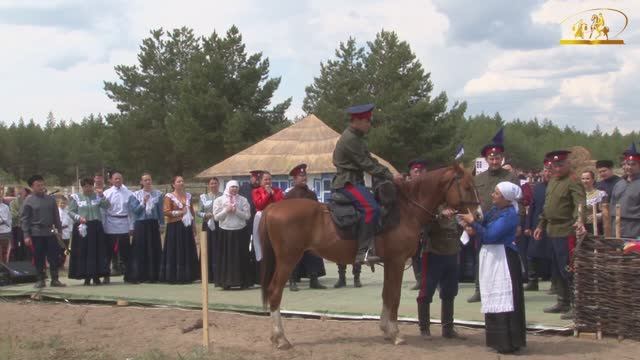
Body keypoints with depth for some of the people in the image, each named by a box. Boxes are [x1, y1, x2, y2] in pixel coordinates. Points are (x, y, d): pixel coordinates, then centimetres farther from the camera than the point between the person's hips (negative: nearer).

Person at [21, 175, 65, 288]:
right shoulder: (28, 201, -1)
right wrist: (26, 235, -8)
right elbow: (24, 219, -3)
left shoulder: (51, 199, 8)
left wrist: (59, 230, 9)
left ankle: (55, 279, 8)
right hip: (36, 234, -2)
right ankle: (40, 280, 12)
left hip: (50, 232, 3)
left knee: (54, 257, 2)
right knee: (39, 258, 4)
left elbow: (56, 216, 13)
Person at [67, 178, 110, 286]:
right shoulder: (76, 197, 6)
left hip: (96, 227, 2)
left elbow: (106, 206, -3)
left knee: (97, 251, 0)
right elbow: (70, 211, 3)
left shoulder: (97, 195, 10)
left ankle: (96, 276, 6)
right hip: (82, 227, -1)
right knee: (83, 252, -3)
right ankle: (87, 277, 3)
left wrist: (102, 196, -18)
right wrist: (78, 218, -14)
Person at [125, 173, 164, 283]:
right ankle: (137, 276, 2)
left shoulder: (157, 194, 6)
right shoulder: (136, 195, 3)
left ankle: (151, 276, 10)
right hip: (140, 224, -2)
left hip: (153, 224, 2)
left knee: (154, 251, 2)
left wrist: (161, 224, 2)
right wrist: (143, 203, -15)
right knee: (139, 251, -2)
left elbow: (160, 211, 7)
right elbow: (134, 210, -3)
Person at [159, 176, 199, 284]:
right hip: (175, 226, -6)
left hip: (187, 226, 6)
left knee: (188, 253, 5)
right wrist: (179, 212, -18)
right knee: (175, 253, -5)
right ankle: (174, 277, -2)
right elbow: (166, 211, -12)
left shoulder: (188, 195, 15)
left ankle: (187, 276, 10)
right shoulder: (169, 196, -3)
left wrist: (194, 225, 14)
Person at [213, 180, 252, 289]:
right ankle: (226, 282, 6)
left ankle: (243, 282, 7)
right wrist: (226, 211, -13)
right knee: (226, 257, 0)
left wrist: (236, 211, -14)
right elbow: (216, 217, 0)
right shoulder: (219, 200, 3)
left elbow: (247, 216, -2)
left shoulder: (243, 200, 4)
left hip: (240, 232, 0)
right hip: (225, 232, 0)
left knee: (241, 257, 1)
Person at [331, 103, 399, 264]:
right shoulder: (349, 139, -16)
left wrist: (390, 175, 6)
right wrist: (390, 177, -15)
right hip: (347, 182, -11)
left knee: (382, 203, 11)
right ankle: (363, 252, -31)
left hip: (354, 181, 11)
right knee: (371, 208, -28)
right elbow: (367, 165, -18)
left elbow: (371, 160, 18)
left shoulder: (357, 138, 17)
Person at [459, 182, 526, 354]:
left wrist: (473, 222, -18)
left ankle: (509, 342, -4)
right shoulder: (495, 210, 9)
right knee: (493, 298, 15)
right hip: (490, 258, 10)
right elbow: (485, 230, 14)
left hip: (503, 260, -10)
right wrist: (474, 230, -6)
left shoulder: (509, 214, -17)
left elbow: (490, 235, -24)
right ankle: (497, 338, 25)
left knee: (503, 299, -8)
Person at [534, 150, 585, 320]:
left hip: (566, 232, -9)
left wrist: (579, 219, -43)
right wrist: (541, 225, 21)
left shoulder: (573, 182, -13)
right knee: (557, 269, 16)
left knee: (567, 269, -8)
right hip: (552, 231, 9)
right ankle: (563, 302, 26)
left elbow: (580, 203, -27)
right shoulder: (552, 181, 15)